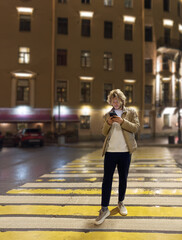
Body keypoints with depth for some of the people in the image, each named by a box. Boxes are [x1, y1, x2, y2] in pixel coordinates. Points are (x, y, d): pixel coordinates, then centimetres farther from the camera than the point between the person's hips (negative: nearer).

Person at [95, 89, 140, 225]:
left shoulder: (131, 112, 8)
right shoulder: (108, 115, 12)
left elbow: (136, 127, -4)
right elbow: (104, 133, 9)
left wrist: (122, 121, -16)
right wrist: (108, 123, -11)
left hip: (125, 152, 0)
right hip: (110, 152, 1)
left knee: (123, 179, 12)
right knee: (107, 180, -1)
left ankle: (121, 202, 30)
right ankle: (104, 209, 5)